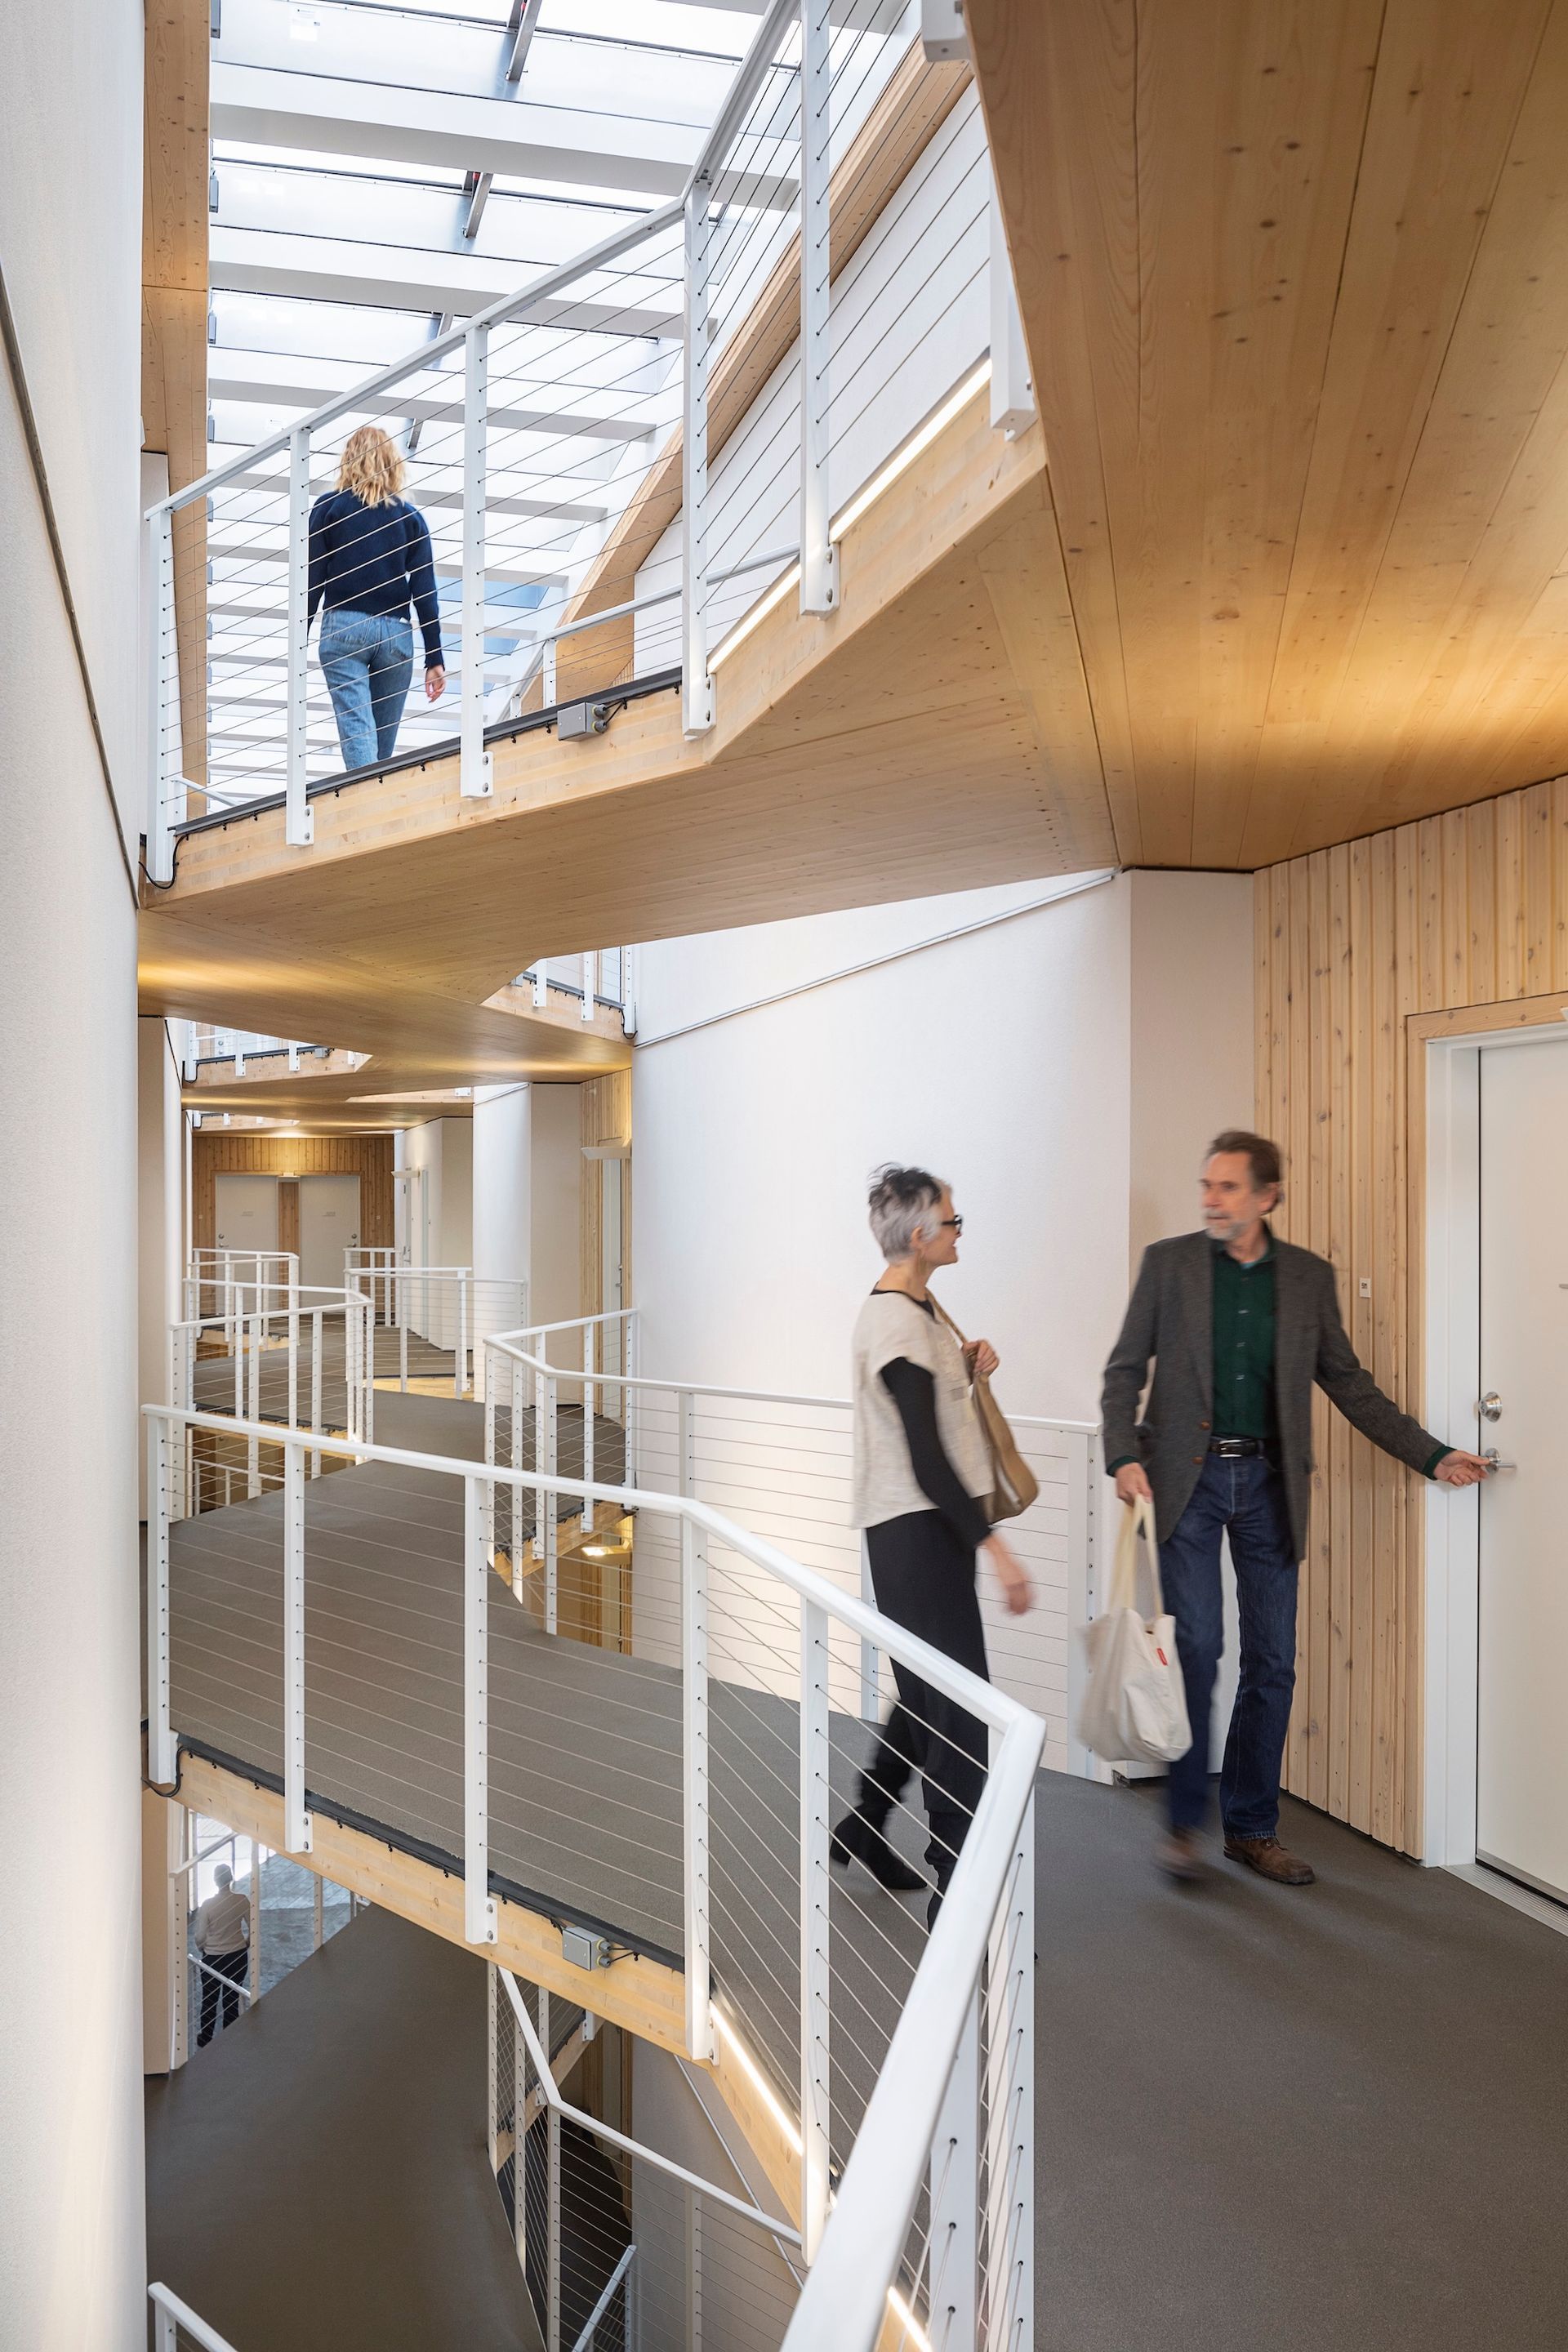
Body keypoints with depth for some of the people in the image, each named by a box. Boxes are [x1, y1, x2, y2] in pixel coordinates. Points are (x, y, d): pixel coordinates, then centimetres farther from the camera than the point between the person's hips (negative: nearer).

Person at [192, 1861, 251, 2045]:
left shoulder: (208, 1904, -19)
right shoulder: (242, 1900, -14)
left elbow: (199, 1937, -12)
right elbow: (253, 1929, -7)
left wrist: (202, 1949, 10)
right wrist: (245, 1945, 12)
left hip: (212, 1959, -2)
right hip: (238, 1957, 2)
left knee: (209, 2001, 18)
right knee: (232, 1999, 16)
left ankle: (205, 2041, 31)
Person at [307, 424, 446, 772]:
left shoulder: (329, 508, 6)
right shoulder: (411, 517, 10)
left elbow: (312, 581, 1)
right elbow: (425, 593, 4)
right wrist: (434, 659, 4)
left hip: (343, 627, -2)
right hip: (396, 633, 2)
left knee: (356, 727, -12)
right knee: (384, 743, 8)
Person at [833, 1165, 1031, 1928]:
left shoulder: (913, 1306, 12)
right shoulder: (897, 1323, -19)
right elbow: (926, 1458, -22)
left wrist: (966, 1370, 5)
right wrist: (994, 1547, -23)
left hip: (929, 1527, 10)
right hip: (915, 1530, -10)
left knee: (926, 1694, 20)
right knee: (957, 1706, -4)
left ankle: (862, 1833, 36)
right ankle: (956, 1891, 5)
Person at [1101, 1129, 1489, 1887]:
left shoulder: (1309, 1277, 6)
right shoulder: (1168, 1262, 0)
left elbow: (1349, 1384, 11)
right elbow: (1125, 1369, 1)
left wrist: (1432, 1455, 5)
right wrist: (1125, 1455, -13)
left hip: (1267, 1482, 3)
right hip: (1187, 1478, -2)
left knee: (1271, 1661, 6)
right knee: (1196, 1644, -8)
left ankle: (1252, 1828, 20)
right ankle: (1184, 1819, 8)